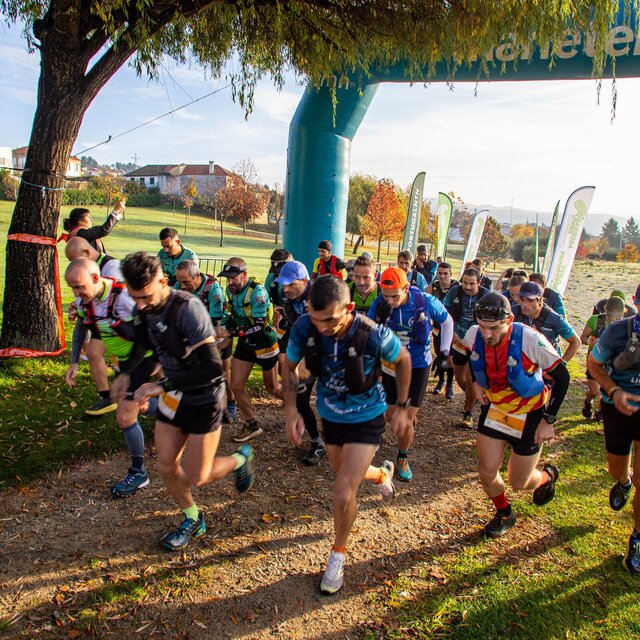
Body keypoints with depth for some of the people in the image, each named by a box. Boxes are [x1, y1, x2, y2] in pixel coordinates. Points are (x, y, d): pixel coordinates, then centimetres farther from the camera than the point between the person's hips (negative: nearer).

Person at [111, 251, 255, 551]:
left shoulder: (187, 308, -29)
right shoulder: (144, 309, -6)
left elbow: (212, 368, -32)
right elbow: (142, 343, 18)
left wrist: (162, 386, -31)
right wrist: (126, 373, 2)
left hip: (204, 399, -7)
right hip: (173, 397, 7)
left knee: (195, 477, 1)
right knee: (166, 466, 11)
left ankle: (240, 459, 30)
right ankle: (193, 520, 36)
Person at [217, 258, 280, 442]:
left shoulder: (257, 292, -26)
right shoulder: (231, 290, -3)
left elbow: (259, 325, -30)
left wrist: (231, 332, -33)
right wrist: (225, 334, -5)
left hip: (264, 343, -6)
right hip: (245, 343, 7)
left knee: (272, 388, 9)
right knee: (236, 386, 2)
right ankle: (252, 426, 17)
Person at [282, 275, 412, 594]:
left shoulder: (373, 335, -33)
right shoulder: (304, 327, -26)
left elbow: (403, 360, -10)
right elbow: (289, 367, -6)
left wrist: (402, 408, -6)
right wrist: (291, 410, -17)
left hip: (366, 418, -4)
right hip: (330, 415, 4)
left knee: (343, 493, -11)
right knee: (349, 475, 26)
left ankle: (338, 553, 20)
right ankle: (382, 473, 62)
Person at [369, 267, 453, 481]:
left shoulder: (426, 302, -20)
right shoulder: (379, 304, -18)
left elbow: (447, 321, 0)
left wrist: (444, 351, 1)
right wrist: (378, 319, -27)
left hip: (418, 366, -2)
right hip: (391, 364, 2)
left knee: (406, 419, -2)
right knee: (391, 415, 9)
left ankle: (402, 459, 23)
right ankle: (411, 415, 46)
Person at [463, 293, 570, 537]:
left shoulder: (531, 340, -31)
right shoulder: (473, 335, -18)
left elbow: (562, 377, -16)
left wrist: (548, 421, -13)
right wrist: (476, 384, 0)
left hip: (530, 414, -3)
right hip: (494, 408, 4)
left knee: (519, 482, 7)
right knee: (487, 473, 2)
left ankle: (547, 476, 44)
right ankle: (504, 514, 34)